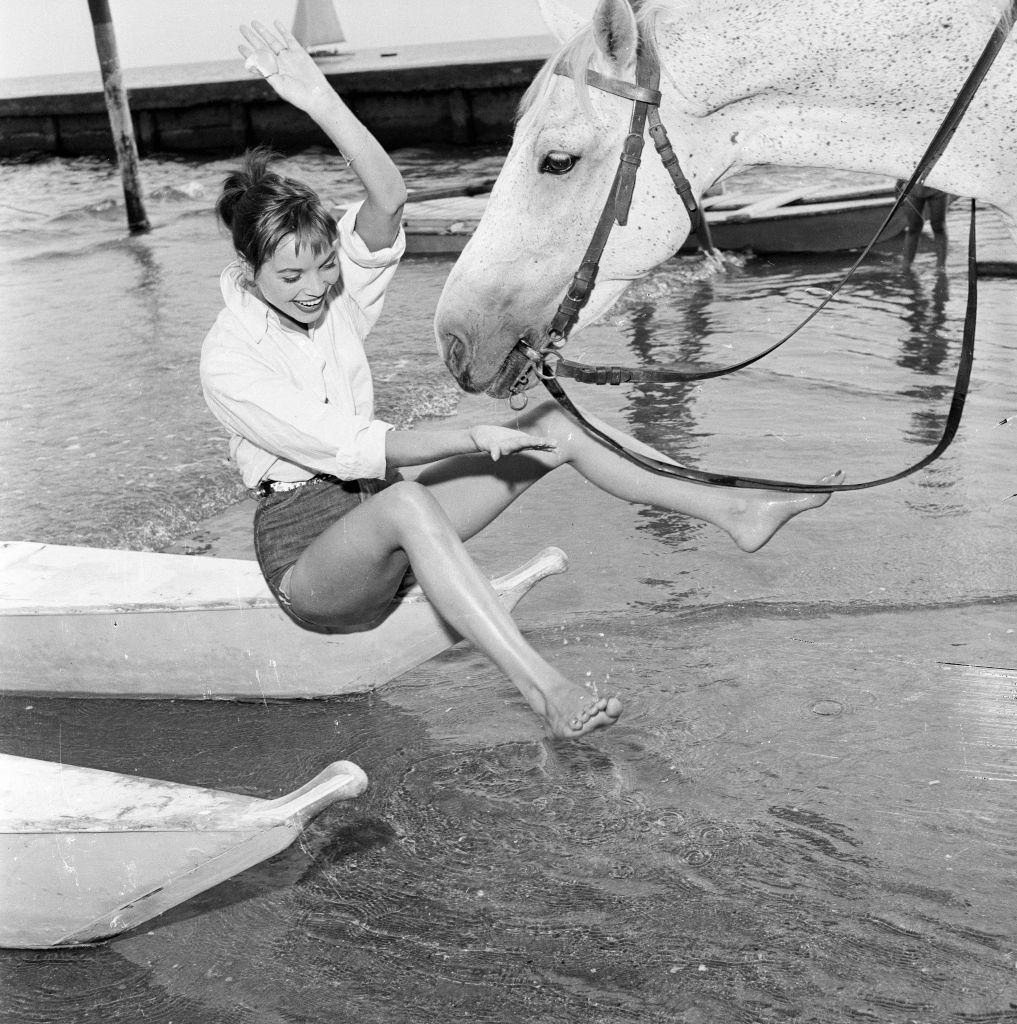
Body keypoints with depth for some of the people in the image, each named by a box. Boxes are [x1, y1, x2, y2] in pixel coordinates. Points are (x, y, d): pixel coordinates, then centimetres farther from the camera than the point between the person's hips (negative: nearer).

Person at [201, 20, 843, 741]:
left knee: (553, 423, -5)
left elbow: (389, 199, -19)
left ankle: (732, 511, -4)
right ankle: (545, 691, -51)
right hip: (304, 550, -6)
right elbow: (347, 445, -22)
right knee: (405, 503, -42)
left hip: (378, 518, 6)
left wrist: (324, 103, -32)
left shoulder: (336, 287, -1)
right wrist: (474, 437, -25)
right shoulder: (227, 362, -16)